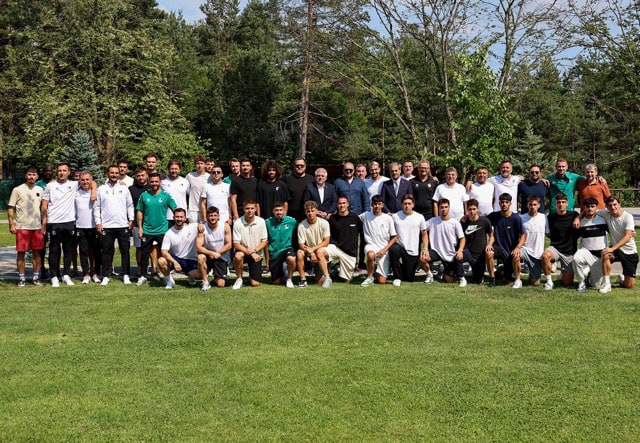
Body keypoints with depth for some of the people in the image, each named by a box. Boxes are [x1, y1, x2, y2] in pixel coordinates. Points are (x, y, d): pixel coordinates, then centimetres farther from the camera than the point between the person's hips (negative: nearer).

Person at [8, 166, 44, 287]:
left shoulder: (40, 190, 9)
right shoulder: (17, 190, -2)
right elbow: (10, 208, -2)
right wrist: (11, 224, -9)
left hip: (37, 226, 3)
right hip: (22, 227, -3)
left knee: (37, 252, 5)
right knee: (21, 253, 0)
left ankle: (36, 277, 15)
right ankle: (21, 279, 8)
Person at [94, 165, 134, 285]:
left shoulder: (124, 188, 7)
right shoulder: (101, 189, 5)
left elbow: (130, 205, 9)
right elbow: (96, 207, 5)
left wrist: (131, 220, 1)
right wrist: (98, 223, -2)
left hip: (123, 225, 1)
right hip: (106, 226, -1)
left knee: (125, 251, 3)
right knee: (107, 251, 3)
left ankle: (126, 275, 10)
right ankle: (106, 276, 8)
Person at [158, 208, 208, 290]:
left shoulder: (192, 227, -7)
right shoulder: (168, 234, -7)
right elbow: (164, 252, -14)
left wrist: (201, 224, -32)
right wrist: (174, 262, -30)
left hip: (191, 262, -1)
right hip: (174, 259, 1)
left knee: (201, 269, -31)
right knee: (161, 261, -28)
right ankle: (169, 280, 0)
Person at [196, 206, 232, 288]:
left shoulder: (225, 226, -12)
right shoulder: (203, 228, -15)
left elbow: (229, 245, -9)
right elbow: (198, 247, -21)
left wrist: (217, 253, -18)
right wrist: (212, 253, -31)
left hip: (221, 255, 0)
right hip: (208, 254, 0)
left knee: (220, 284, -10)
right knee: (200, 257, -37)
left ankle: (216, 278, 30)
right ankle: (205, 281, -13)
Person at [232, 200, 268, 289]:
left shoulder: (261, 222, -9)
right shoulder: (238, 223, -14)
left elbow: (265, 242, -3)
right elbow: (236, 244, -13)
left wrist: (254, 251, -19)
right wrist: (249, 252, -25)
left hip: (257, 254, 1)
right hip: (243, 251, -1)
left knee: (255, 283, -8)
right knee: (238, 256, -39)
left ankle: (252, 274, 30)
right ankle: (239, 278, -12)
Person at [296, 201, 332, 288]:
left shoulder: (324, 223, -12)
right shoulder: (301, 226, -11)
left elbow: (326, 242, -11)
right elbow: (301, 245, -10)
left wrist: (313, 249, -22)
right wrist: (310, 252, -28)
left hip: (322, 249, -1)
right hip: (308, 250, 1)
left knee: (319, 252, -34)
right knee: (299, 253, -28)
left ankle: (327, 278, -25)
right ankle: (303, 279, -16)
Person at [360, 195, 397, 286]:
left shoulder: (388, 218, -1)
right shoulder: (366, 216, 2)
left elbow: (394, 237, 2)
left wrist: (384, 250, -9)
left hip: (384, 249, 0)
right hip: (371, 245, 0)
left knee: (382, 281, -8)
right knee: (371, 255, -41)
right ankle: (369, 277, -14)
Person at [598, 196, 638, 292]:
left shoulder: (628, 217, -16)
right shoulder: (606, 214, -6)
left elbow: (627, 237, -25)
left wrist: (612, 248, -36)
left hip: (630, 252, -2)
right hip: (616, 249, 2)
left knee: (629, 286, -5)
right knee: (605, 255, -36)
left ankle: (623, 278, 33)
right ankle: (607, 284, -23)